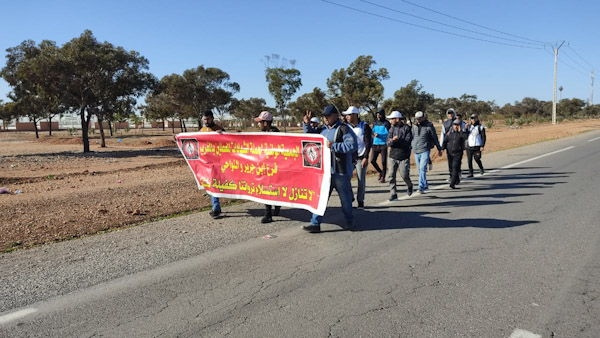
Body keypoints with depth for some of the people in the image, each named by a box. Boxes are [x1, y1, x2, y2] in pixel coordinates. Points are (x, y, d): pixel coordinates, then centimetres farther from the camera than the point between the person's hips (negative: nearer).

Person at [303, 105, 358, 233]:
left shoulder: (344, 129, -10)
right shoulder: (322, 129, 13)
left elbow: (353, 146, -20)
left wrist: (333, 145, -23)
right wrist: (306, 123, 10)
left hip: (340, 171, -6)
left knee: (345, 197, 9)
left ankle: (349, 221, 28)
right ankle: (315, 223, 6)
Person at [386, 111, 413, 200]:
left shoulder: (406, 128, -4)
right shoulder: (392, 129, 8)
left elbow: (408, 142, -13)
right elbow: (388, 142, 0)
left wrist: (397, 140, -21)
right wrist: (391, 141, -23)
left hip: (404, 157, -3)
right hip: (393, 156, 4)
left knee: (404, 175, -1)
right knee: (392, 176, -4)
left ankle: (409, 186, 31)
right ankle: (393, 194, 3)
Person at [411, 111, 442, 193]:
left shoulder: (429, 126, -3)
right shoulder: (414, 126, 8)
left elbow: (435, 138, 4)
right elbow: (411, 137, 17)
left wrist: (439, 149, 9)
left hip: (425, 150, -5)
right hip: (416, 151, 5)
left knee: (422, 169, -15)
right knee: (420, 169, 11)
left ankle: (421, 187, -16)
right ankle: (425, 185, 28)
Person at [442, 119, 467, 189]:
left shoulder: (461, 133, -2)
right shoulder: (450, 132, 7)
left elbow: (465, 137, -22)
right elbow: (445, 141, 8)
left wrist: (460, 131, -19)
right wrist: (442, 148, -5)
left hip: (458, 153, -4)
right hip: (450, 152, 4)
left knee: (455, 167, -14)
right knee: (451, 168, 11)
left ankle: (452, 183, -17)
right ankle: (457, 179, 34)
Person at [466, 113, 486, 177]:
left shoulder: (480, 127, 0)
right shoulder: (469, 126, 12)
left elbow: (483, 137, -1)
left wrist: (482, 146, -10)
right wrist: (466, 128, -4)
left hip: (477, 146, -4)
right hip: (469, 146, 4)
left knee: (477, 159, -8)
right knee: (469, 160, 0)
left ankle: (481, 168, 21)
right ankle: (470, 173, 9)